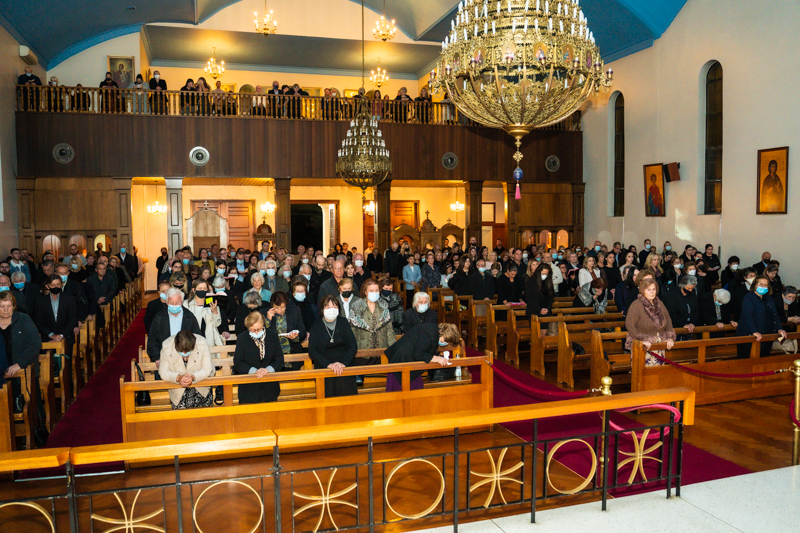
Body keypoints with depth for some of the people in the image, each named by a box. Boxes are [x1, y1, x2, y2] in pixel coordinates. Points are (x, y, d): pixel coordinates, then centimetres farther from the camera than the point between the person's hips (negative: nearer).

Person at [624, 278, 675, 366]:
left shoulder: (659, 303, 10)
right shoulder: (636, 305, -11)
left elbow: (668, 320, 18)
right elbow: (629, 325, -17)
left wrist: (670, 338, 5)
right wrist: (642, 340, -21)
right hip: (643, 349, -6)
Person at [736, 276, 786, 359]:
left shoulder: (769, 299, 16)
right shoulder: (748, 297, -7)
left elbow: (775, 315, 15)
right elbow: (747, 316, -19)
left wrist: (779, 329, -1)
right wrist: (754, 332, -29)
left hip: (766, 337, 7)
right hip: (748, 337, -6)